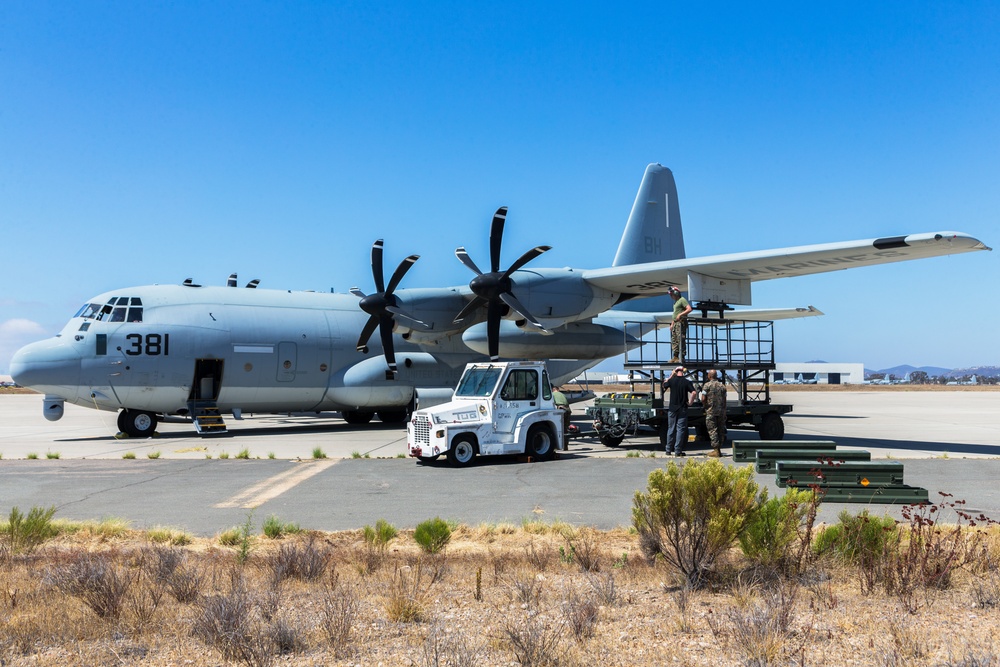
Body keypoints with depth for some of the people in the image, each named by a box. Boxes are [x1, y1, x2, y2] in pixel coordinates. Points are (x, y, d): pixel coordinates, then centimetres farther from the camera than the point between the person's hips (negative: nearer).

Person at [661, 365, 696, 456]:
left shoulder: (671, 380, -3)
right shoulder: (687, 382, -6)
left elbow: (663, 387, 13)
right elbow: (694, 392, -16)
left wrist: (670, 376, 16)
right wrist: (690, 402, -4)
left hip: (672, 408, 1)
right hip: (683, 409, -1)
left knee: (671, 428, 11)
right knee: (680, 429, 2)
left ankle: (668, 450, 16)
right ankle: (678, 451, 0)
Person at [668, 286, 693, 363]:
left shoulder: (682, 300, -6)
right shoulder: (676, 302, 22)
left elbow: (689, 309, -18)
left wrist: (680, 314, -26)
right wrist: (672, 324, 21)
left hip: (681, 322, -10)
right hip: (675, 323, 10)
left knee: (680, 340, -12)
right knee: (674, 340, 7)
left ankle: (682, 357, -12)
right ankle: (675, 357, 10)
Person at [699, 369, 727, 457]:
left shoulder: (707, 385, -5)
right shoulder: (722, 386, 10)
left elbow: (703, 399, -11)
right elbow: (724, 401, 10)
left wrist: (705, 406, 7)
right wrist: (724, 412, 16)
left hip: (711, 411, -5)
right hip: (721, 411, 5)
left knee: (712, 430, -2)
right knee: (721, 431, 10)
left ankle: (716, 450, -6)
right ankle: (719, 449, 14)